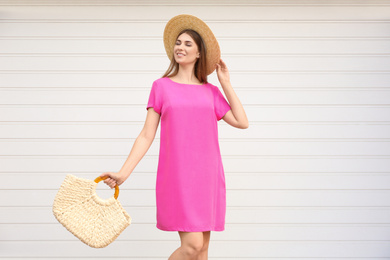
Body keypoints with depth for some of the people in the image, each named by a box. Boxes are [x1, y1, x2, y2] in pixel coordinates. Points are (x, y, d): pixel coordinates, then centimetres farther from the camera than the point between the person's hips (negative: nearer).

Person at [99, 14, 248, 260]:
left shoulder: (211, 91, 13)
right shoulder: (162, 86, 6)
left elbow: (242, 122, 3)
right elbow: (147, 136, 3)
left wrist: (226, 82, 7)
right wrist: (123, 173, -5)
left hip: (207, 175, 3)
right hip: (178, 175, -3)